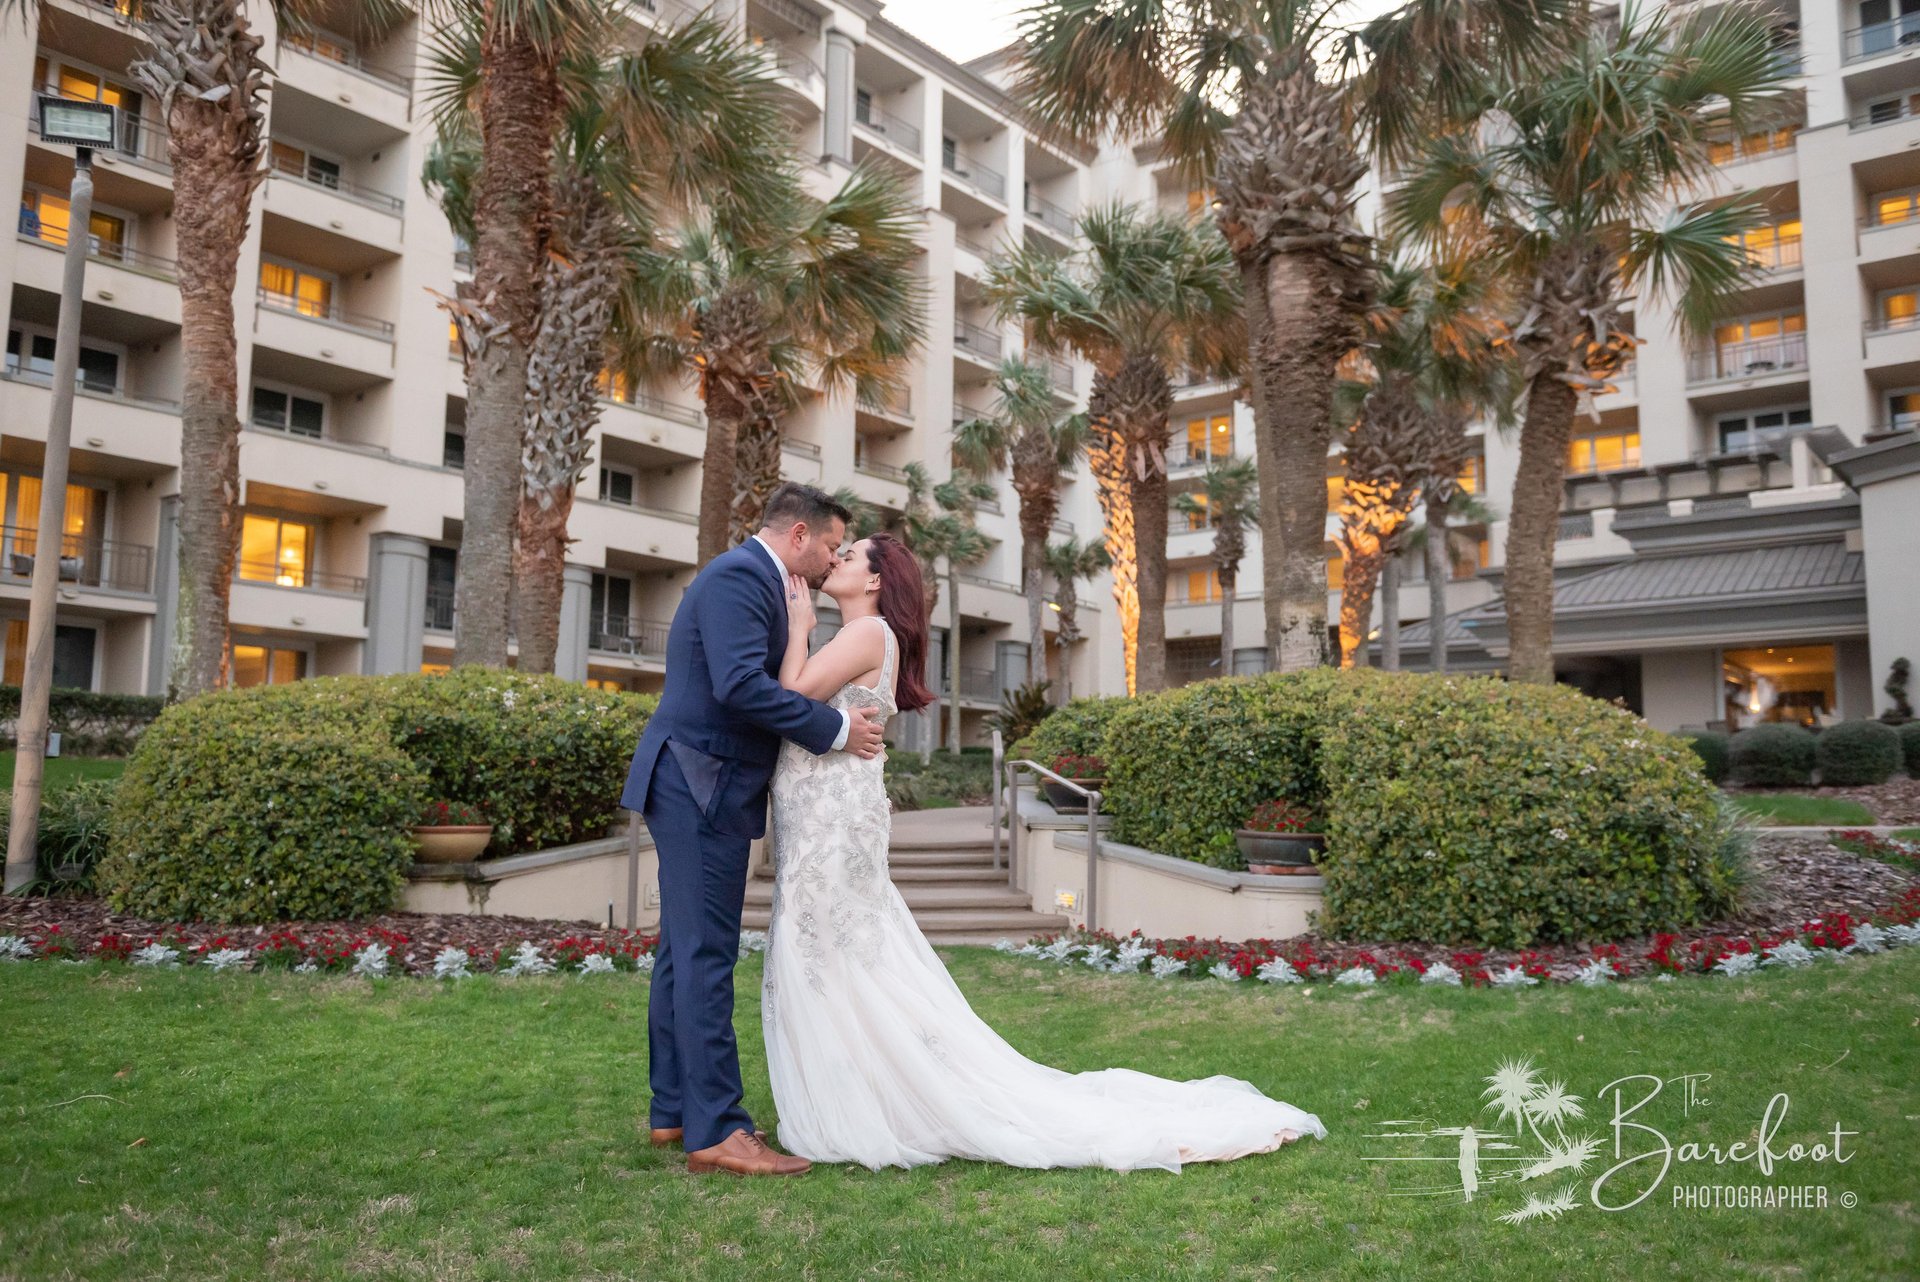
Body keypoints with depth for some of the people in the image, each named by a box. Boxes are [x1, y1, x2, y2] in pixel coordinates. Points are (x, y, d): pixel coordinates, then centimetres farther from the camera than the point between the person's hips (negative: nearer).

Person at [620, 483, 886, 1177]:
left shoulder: (755, 578, 18)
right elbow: (740, 684, -26)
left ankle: (674, 1111, 23)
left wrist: (797, 618, 8)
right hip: (702, 787, -11)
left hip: (702, 789, 11)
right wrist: (835, 728, -19)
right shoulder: (739, 576, -14)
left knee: (685, 951, 14)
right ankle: (715, 1131, -4)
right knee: (706, 954, -8)